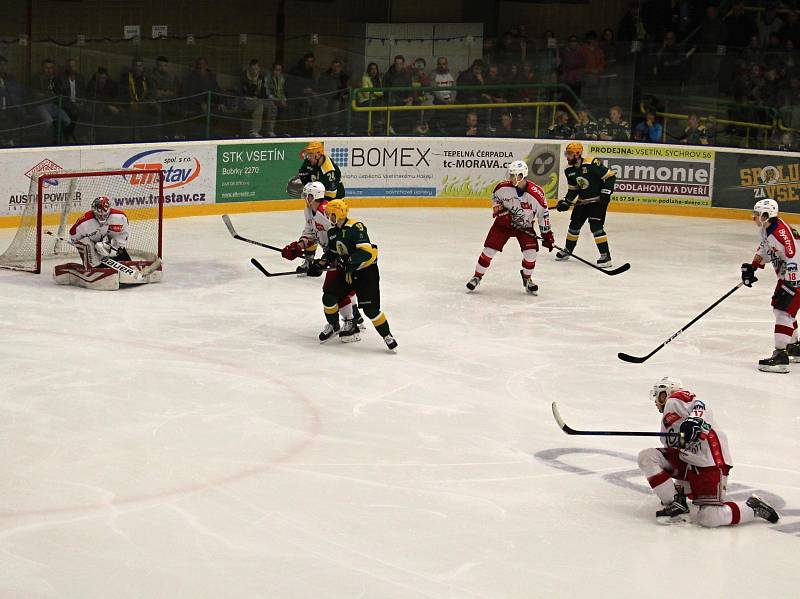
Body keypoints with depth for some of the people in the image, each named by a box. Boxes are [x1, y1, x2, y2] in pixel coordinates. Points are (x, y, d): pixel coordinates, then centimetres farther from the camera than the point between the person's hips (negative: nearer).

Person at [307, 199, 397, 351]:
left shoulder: (356, 227, -24)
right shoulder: (332, 232, 4)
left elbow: (366, 251, -30)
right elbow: (332, 251, 18)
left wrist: (350, 262, -35)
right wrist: (321, 264, 5)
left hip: (366, 271, -8)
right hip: (346, 270, 8)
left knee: (370, 307, -12)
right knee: (329, 296, 1)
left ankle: (387, 335, 1)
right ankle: (333, 325, 25)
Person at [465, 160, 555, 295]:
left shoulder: (536, 193, -24)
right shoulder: (503, 187, -19)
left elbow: (543, 214, -13)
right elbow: (494, 196, 5)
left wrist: (547, 235, -10)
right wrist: (498, 209, -13)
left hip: (525, 226, -1)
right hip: (504, 222, 1)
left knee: (531, 252, -13)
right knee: (489, 249, -5)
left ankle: (527, 278, 14)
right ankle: (477, 276, 11)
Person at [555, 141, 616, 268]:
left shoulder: (592, 164, -23)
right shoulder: (569, 170, 1)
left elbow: (610, 176, -18)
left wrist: (606, 192, -23)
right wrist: (566, 203, 1)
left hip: (598, 200, -8)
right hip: (582, 201, 8)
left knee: (596, 226, -18)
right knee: (574, 224, 12)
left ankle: (606, 256, -14)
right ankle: (567, 250, 33)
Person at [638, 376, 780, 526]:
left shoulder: (676, 399, 0)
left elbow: (698, 405, -21)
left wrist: (695, 421, -43)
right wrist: (679, 488, 33)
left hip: (711, 462, -10)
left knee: (709, 519, -22)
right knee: (647, 457, -1)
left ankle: (754, 507, 2)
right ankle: (676, 504, 0)